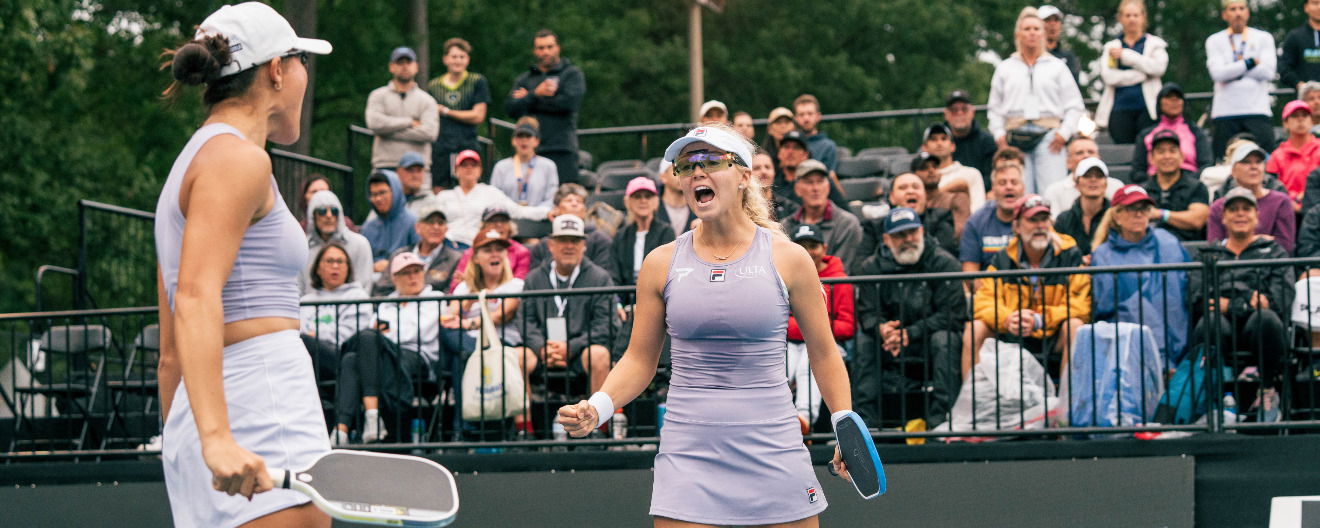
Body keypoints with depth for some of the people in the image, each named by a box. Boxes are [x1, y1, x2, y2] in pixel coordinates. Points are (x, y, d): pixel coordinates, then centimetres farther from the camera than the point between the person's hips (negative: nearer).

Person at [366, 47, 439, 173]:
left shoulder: (427, 100, 12)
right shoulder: (378, 96, 13)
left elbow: (430, 132, -4)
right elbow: (374, 123, -7)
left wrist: (391, 133, -5)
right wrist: (410, 122, -3)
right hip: (385, 166, -1)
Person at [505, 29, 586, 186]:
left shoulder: (572, 74, 9)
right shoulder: (524, 79, 19)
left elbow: (570, 102, -9)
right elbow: (511, 108, 4)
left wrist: (528, 99, 0)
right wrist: (535, 94, -11)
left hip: (561, 151, -3)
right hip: (530, 152, 3)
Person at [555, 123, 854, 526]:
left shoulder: (788, 259, 1)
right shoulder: (662, 264, 5)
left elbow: (824, 353, 9)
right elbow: (639, 360, 11)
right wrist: (597, 408, -6)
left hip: (773, 454, -1)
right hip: (689, 457, 1)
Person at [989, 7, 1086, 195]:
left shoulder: (1057, 66, 13)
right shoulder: (1005, 68, 18)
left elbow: (1075, 105, 12)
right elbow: (994, 107, 19)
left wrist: (1064, 132, -1)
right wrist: (999, 134, 4)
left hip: (1048, 136, -1)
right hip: (1015, 136, 1)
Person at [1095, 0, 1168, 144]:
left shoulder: (1155, 44, 12)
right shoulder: (1110, 47, 14)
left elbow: (1158, 67, -9)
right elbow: (1108, 76, -3)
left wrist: (1125, 55, -6)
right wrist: (1142, 75, -9)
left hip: (1147, 109, -1)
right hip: (1120, 109, 1)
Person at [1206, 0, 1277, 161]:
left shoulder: (1264, 38, 11)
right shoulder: (1214, 41, 10)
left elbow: (1268, 72, -3)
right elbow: (1218, 74, -6)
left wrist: (1233, 70, -3)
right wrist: (1250, 63, -6)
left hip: (1256, 110, 0)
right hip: (1225, 110, 0)